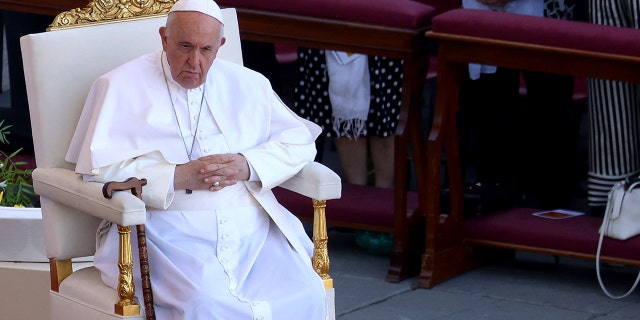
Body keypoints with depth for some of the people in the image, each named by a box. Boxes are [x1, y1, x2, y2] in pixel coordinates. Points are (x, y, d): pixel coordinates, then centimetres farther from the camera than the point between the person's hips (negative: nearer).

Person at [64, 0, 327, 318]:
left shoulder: (249, 85, 16)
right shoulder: (123, 86, 4)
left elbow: (299, 142, 12)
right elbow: (99, 168, -5)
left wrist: (247, 166, -8)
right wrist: (179, 177, -15)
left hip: (251, 226, 4)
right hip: (167, 230, -4)